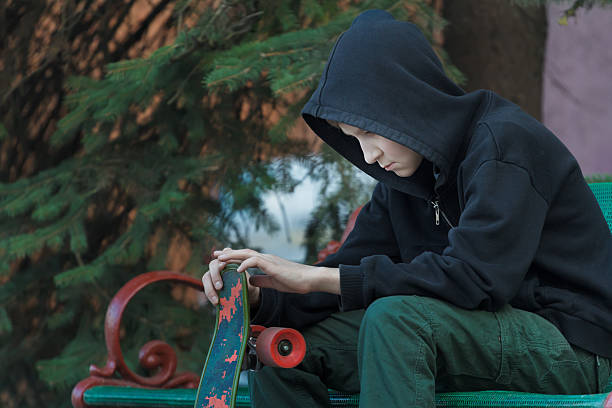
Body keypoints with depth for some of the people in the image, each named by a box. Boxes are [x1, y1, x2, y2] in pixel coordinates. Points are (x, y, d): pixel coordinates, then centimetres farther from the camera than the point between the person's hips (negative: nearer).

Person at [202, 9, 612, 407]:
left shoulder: (505, 141, -16)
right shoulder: (403, 178, 10)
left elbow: (474, 277, -26)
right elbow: (354, 265, 7)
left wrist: (318, 277, -24)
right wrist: (258, 296, -13)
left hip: (569, 345, -8)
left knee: (393, 317, -33)